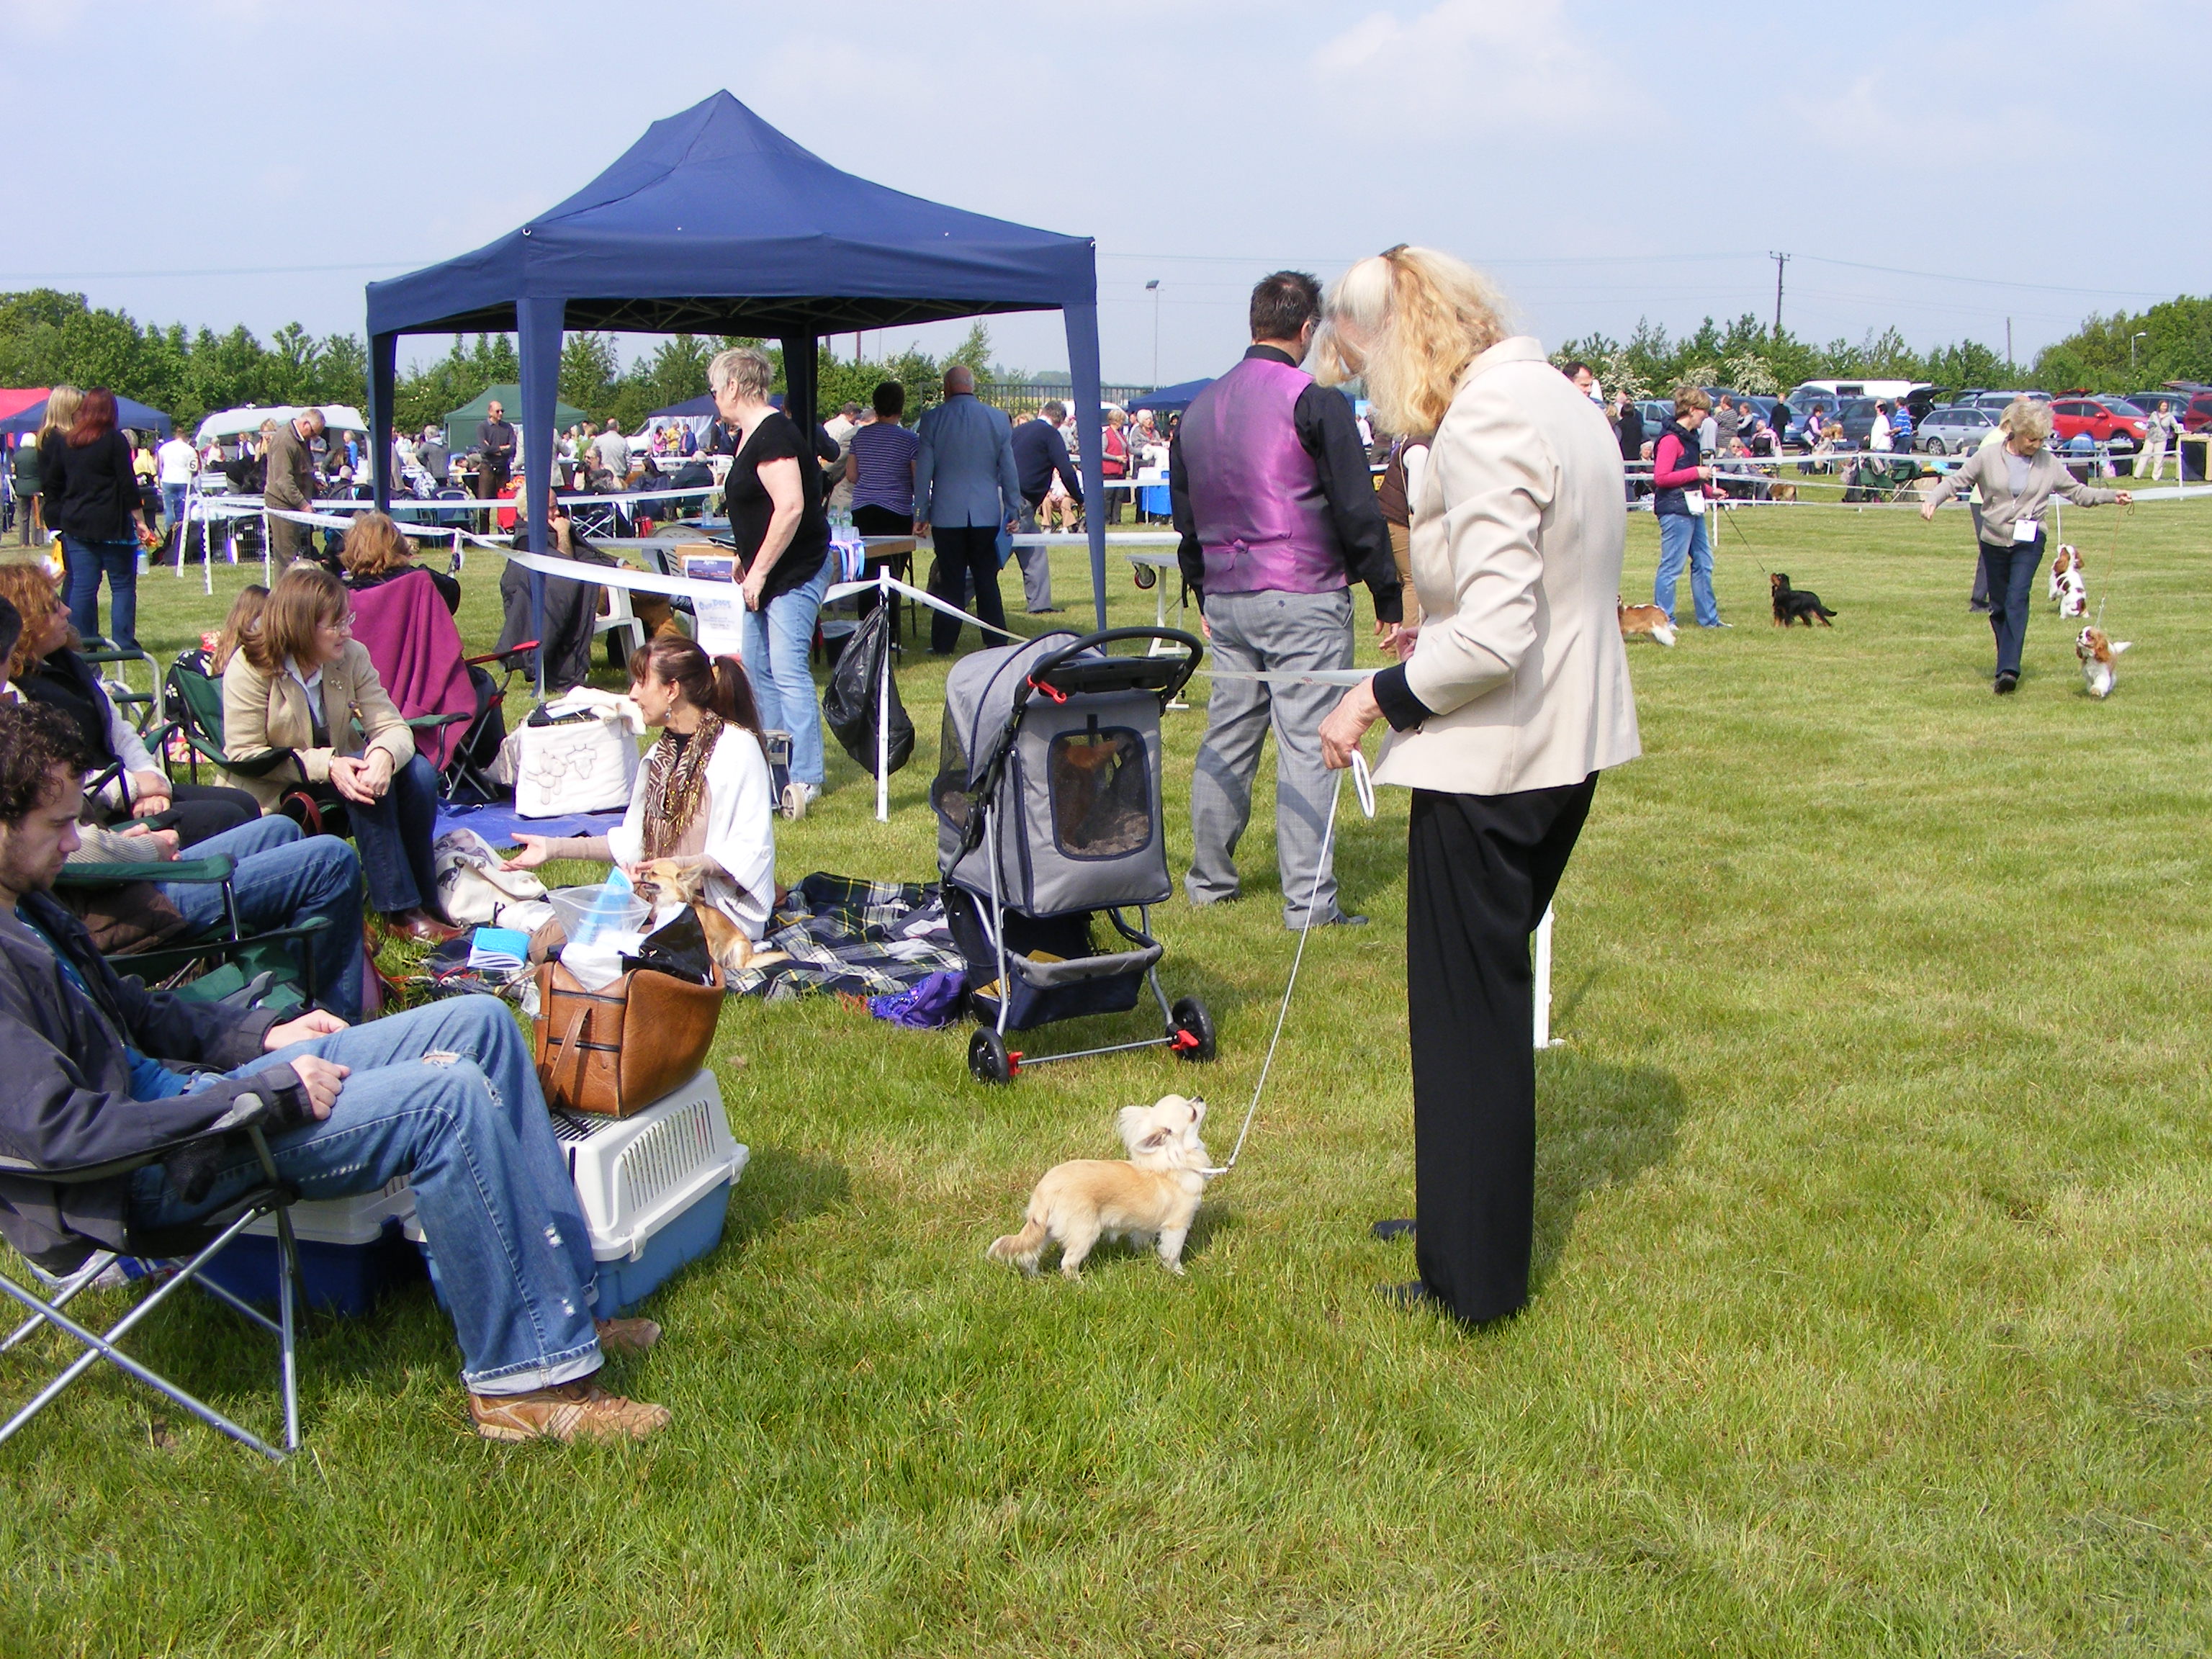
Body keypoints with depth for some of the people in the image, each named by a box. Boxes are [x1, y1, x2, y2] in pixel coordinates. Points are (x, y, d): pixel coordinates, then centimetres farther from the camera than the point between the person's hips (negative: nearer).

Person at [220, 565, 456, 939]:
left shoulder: (352, 656, -7)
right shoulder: (249, 669, -19)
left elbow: (392, 726, -12)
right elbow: (244, 755, -21)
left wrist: (384, 754, -38)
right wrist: (326, 765, -32)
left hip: (337, 772, 5)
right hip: (273, 795, -5)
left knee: (418, 772, -22)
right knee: (360, 778, -31)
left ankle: (424, 900, -17)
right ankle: (400, 909, -27)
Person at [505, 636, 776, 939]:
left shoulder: (737, 747, -11)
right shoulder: (662, 753, 16)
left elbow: (751, 849, -18)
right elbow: (633, 841, 20)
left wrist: (680, 867, -28)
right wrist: (555, 847, 16)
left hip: (718, 911, -8)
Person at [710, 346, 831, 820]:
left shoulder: (773, 434, -18)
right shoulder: (751, 434, 14)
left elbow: (790, 507, -26)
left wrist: (759, 571, -22)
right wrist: (746, 559, 19)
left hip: (795, 571, -11)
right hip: (766, 573, 11)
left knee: (788, 671, -12)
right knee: (757, 669, 13)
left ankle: (805, 779, -10)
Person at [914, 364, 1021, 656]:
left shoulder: (933, 419, -3)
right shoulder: (998, 418, 1)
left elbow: (923, 470, -1)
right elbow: (1009, 470, 4)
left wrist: (922, 514, 7)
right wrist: (1013, 511, 11)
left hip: (947, 514, -1)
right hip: (987, 514, 1)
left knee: (950, 582, 4)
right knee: (987, 580, 7)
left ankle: (944, 644, 7)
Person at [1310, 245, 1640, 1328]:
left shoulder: (1479, 427, -20)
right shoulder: (1559, 398, 11)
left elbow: (1493, 639, -26)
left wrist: (1379, 693, -14)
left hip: (1492, 754, -10)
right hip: (1569, 742, 10)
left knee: (1467, 1013, 3)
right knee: (1492, 991, 21)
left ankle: (1473, 1279, 14)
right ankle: (1468, 1212, 35)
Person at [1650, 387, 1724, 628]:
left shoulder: (1689, 437, 16)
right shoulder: (1671, 439, -15)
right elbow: (1661, 477, -22)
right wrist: (1696, 473, -18)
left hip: (1692, 509, 11)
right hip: (1675, 510, -11)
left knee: (1703, 563, 14)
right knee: (1672, 566, -6)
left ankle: (1709, 618, 22)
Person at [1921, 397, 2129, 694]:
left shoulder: (2049, 463, 3)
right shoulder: (1988, 457, -1)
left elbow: (2078, 492, 9)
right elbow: (1956, 480, 2)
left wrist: (2112, 496, -3)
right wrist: (1932, 500, -15)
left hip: (2029, 543, -1)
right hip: (1993, 542, 1)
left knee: (2016, 600, -17)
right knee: (1998, 606, 8)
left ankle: (2008, 670, -26)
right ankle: (2007, 664, 22)